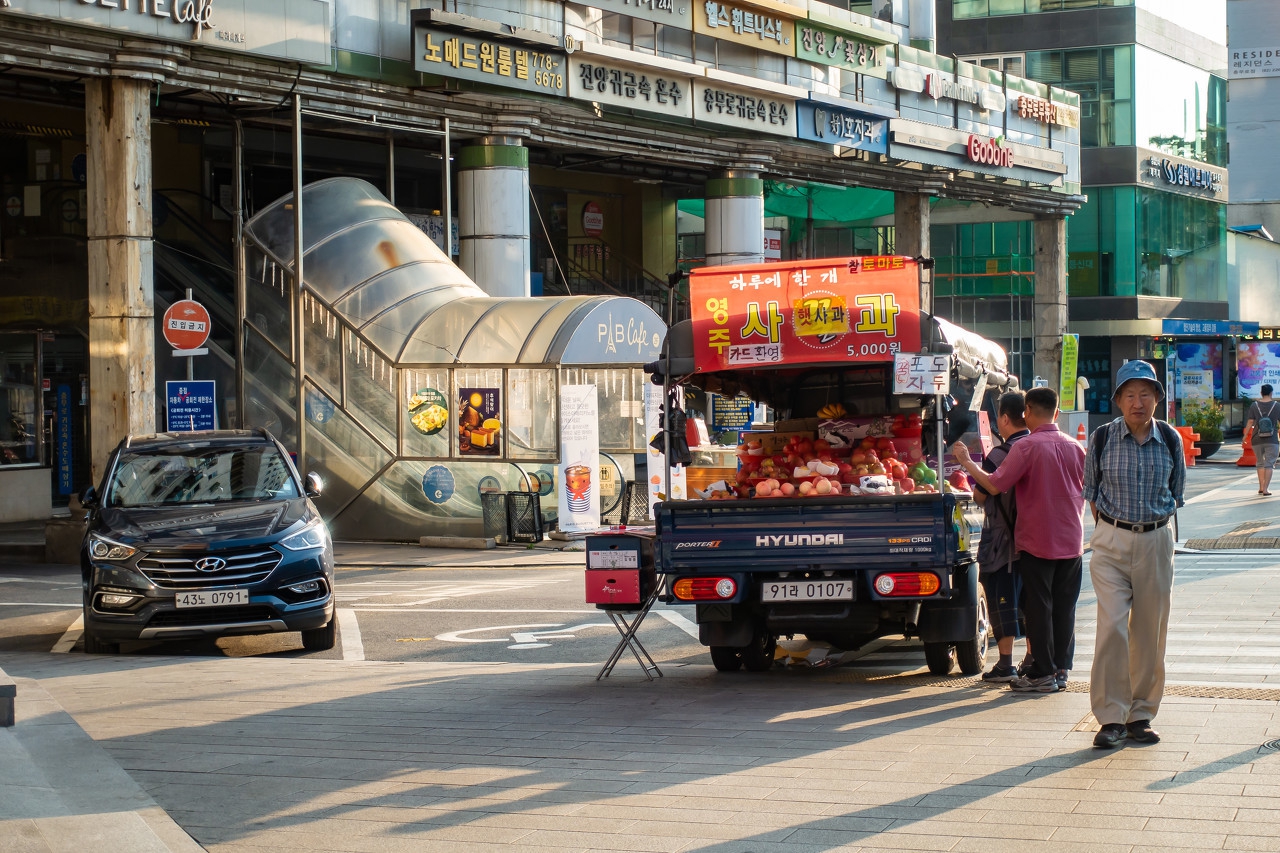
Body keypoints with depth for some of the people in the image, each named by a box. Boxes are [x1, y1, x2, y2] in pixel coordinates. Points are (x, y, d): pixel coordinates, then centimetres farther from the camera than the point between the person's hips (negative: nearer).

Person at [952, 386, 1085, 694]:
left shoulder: (1027, 446, -13)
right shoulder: (1075, 447, 5)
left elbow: (995, 485, -17)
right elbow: (1086, 492, 15)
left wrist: (966, 462, -4)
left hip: (1037, 542, -5)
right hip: (1071, 542, 5)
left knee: (1039, 608, 1)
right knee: (1064, 608, 10)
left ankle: (1043, 674, 2)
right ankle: (1061, 670, 14)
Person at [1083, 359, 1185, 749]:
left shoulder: (1170, 440, 1)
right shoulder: (1103, 438, -3)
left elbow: (1175, 494, 13)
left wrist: (1151, 521, 7)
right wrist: (1112, 525, 4)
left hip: (1156, 542, 2)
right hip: (1111, 542, -2)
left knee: (1150, 633, 5)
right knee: (1112, 626, -12)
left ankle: (1140, 715, 17)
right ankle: (1111, 717, -7)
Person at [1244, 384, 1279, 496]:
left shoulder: (1254, 405, 0)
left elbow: (1250, 422, -4)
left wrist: (1245, 436, 3)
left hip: (1257, 440, 2)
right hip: (1272, 440, -2)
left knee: (1260, 463, 18)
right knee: (1269, 464, -2)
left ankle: (1261, 487, 18)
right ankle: (1265, 488, -11)